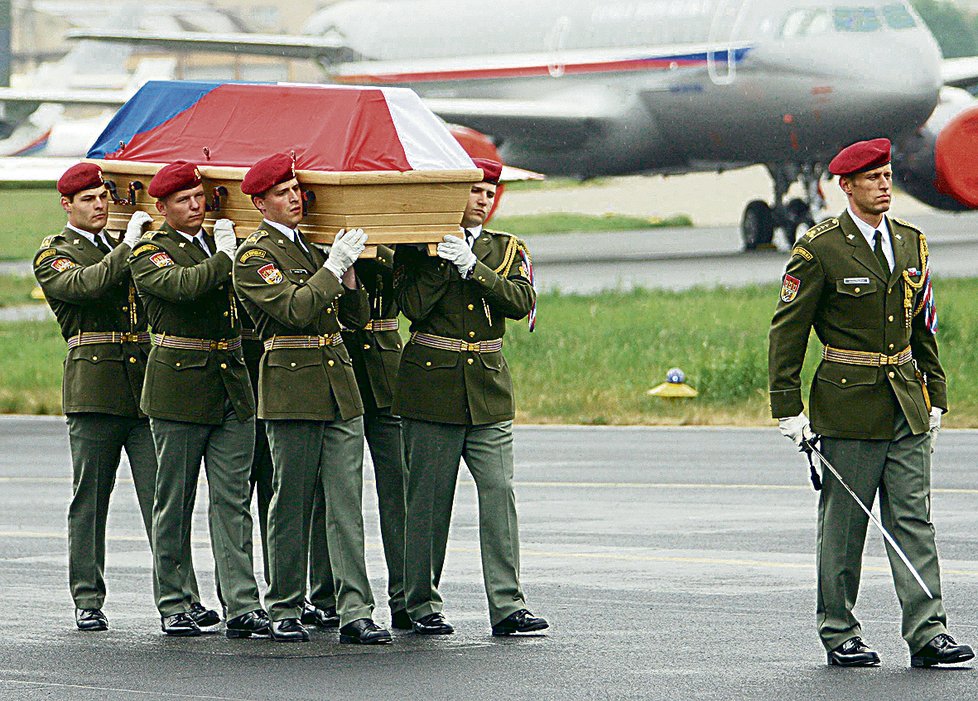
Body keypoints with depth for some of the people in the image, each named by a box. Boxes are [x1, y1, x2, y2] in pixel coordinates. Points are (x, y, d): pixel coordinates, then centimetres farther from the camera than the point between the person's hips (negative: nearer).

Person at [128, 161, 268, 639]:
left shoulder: (220, 243, 17)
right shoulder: (148, 253, -2)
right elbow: (183, 285, -21)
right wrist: (223, 257, -12)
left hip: (231, 386, 5)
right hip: (180, 387, -5)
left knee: (233, 500, -1)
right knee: (174, 501, 3)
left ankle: (242, 606, -5)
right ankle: (173, 607, 12)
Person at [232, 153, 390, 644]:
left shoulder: (313, 247, 18)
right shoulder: (255, 256, -3)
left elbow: (356, 317, 18)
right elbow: (294, 309, -18)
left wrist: (348, 274, 1)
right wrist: (334, 265, -15)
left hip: (340, 389, 6)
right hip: (292, 391, -6)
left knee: (346, 505, -1)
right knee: (291, 506, 0)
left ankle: (355, 613, -5)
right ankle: (285, 612, 10)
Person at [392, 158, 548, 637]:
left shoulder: (507, 250, 11)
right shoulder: (417, 248, 3)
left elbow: (521, 302, -7)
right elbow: (413, 305, -12)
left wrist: (470, 265, -14)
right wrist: (443, 260, -15)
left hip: (488, 387, 2)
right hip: (431, 383, -2)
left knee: (499, 492, -6)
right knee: (428, 497, 1)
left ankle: (507, 605, -7)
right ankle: (423, 605, 9)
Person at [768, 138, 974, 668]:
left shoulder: (910, 243, 11)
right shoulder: (820, 250, -7)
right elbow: (787, 331, -5)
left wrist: (935, 399, 15)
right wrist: (789, 410, -8)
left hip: (907, 405, 5)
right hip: (849, 405, -5)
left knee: (914, 520, -1)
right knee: (843, 523, 2)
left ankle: (927, 634, -4)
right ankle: (839, 635, 12)